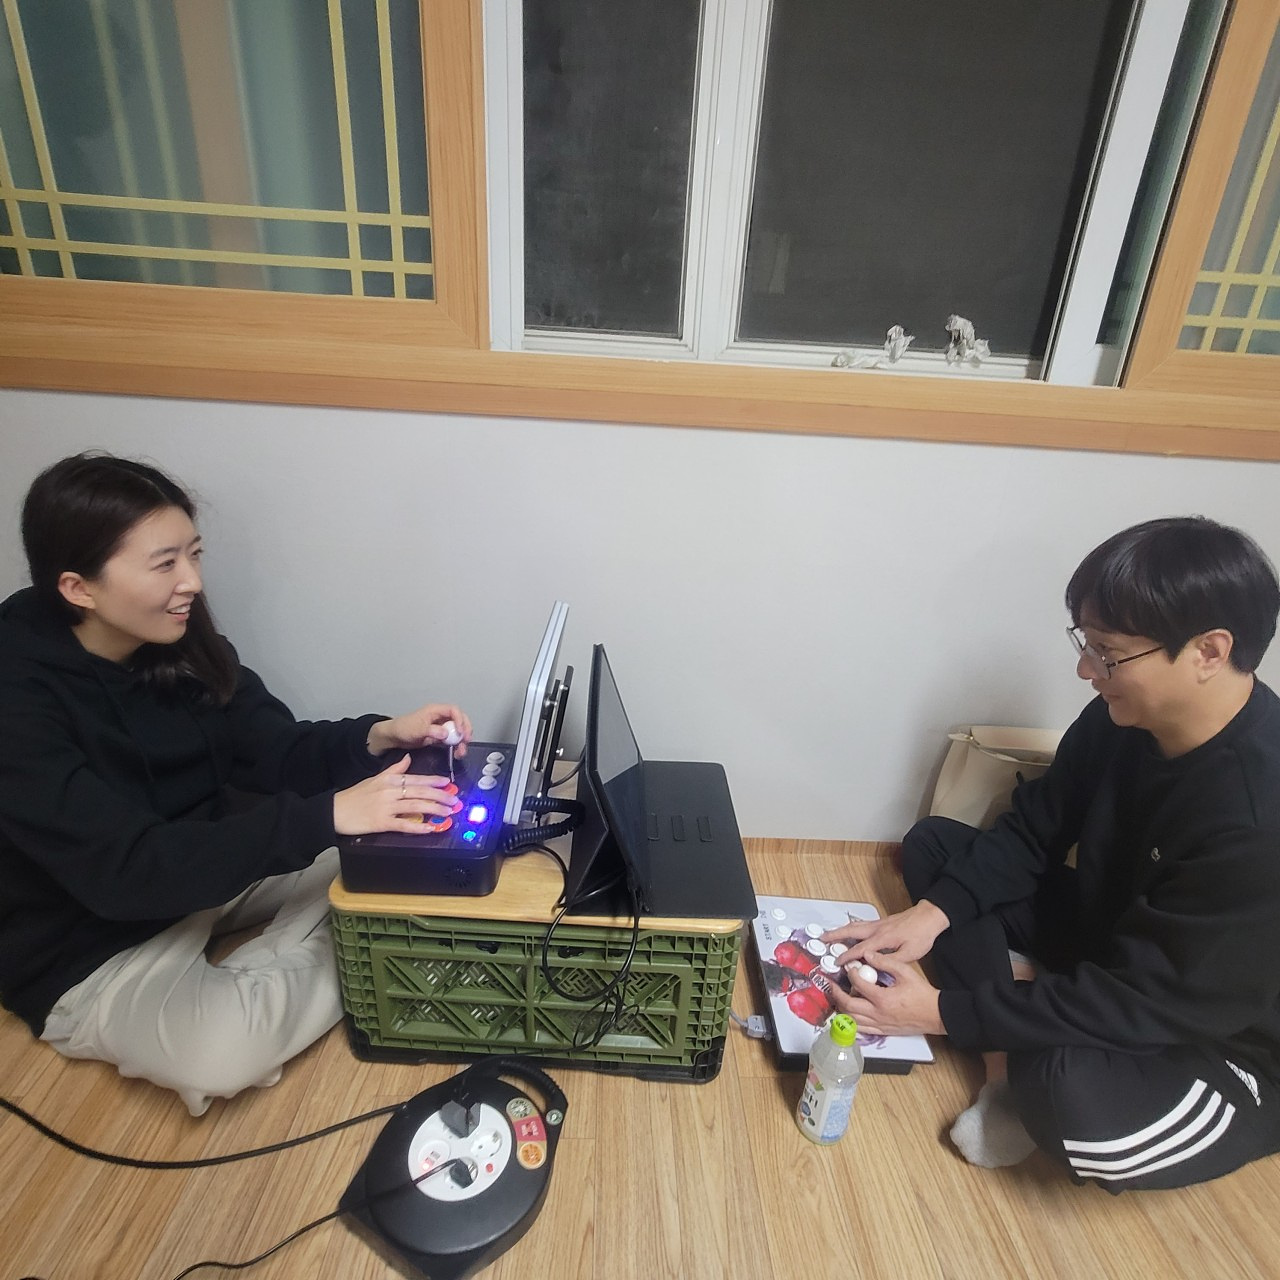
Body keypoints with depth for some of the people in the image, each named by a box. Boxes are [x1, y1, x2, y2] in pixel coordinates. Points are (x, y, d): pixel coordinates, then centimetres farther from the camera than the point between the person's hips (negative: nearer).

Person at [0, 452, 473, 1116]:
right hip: (94, 953, -6)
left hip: (210, 860, 6)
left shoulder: (182, 642, -6)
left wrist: (381, 737, -24)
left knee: (386, 861, -7)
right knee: (220, 1053, -33)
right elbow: (127, 870, -33)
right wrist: (328, 816, -41)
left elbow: (276, 753, -4)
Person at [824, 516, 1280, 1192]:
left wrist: (942, 1012, -27)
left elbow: (1147, 1004, -30)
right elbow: (1033, 828, -3)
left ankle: (1029, 1075, -2)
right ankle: (1019, 1055, -9)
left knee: (1073, 1097, -39)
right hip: (1108, 940, 7)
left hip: (1225, 1042, -7)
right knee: (932, 844, 1)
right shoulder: (1125, 715, -13)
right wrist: (930, 912, -17)